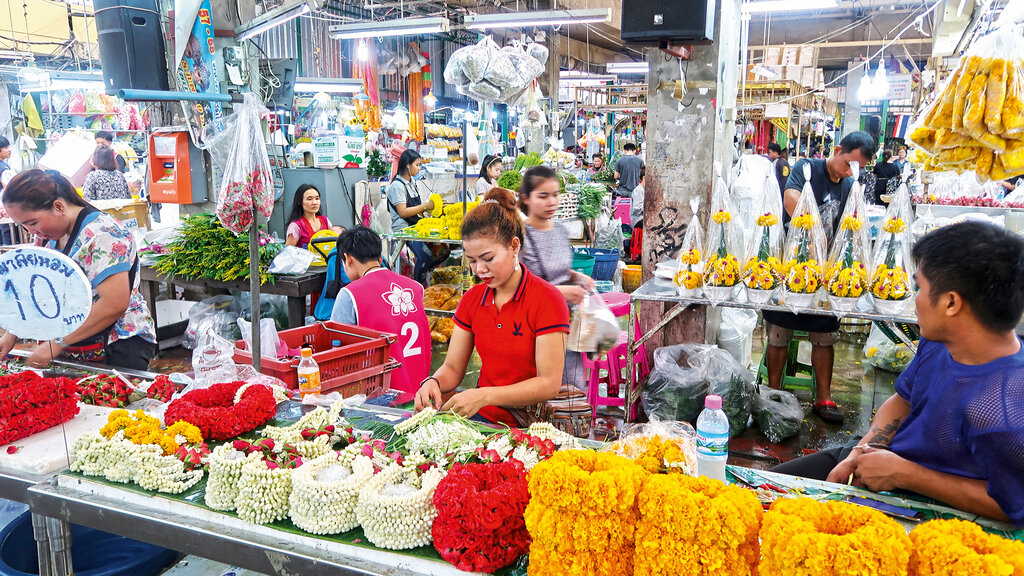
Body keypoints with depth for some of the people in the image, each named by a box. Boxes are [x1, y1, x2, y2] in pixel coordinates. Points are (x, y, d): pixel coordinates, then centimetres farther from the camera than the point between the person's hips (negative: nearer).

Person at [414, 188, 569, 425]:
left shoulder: (547, 299, -11)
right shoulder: (472, 299, 8)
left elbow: (549, 384, -16)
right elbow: (453, 367, 11)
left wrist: (484, 396, -24)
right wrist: (434, 382, -13)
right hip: (483, 417, 5)